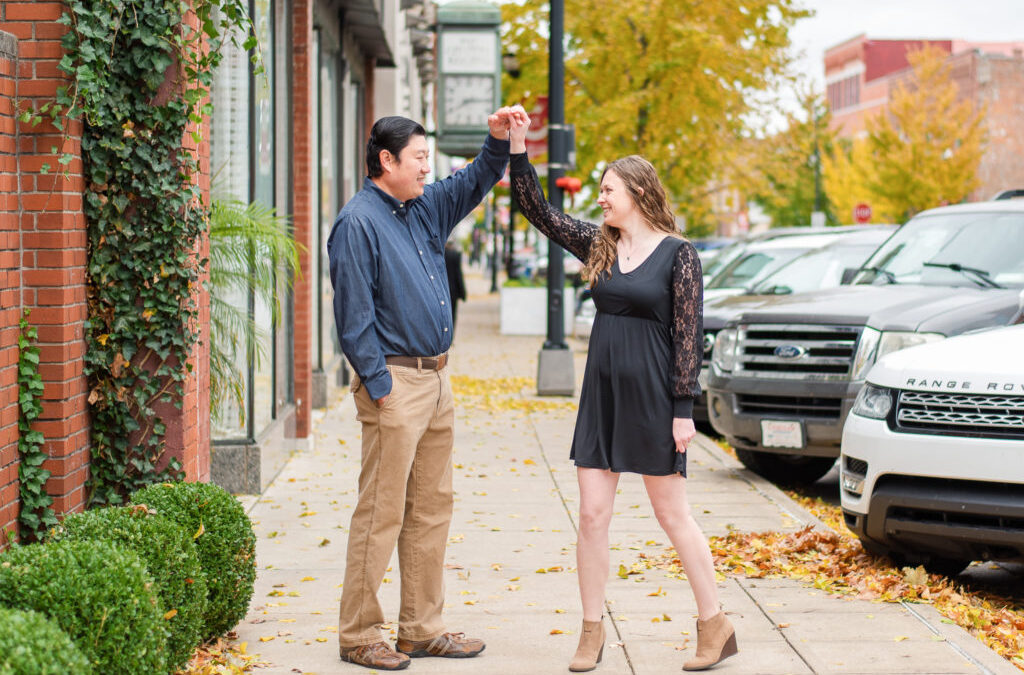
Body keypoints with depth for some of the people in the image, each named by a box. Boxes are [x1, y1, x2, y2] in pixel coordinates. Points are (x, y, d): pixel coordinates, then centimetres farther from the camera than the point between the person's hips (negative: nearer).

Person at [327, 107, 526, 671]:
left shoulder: (425, 207, 14)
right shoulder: (359, 222, -11)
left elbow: (475, 183, 27)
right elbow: (354, 316, -14)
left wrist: (499, 140, 9)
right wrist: (379, 384, -16)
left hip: (437, 379, 9)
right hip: (395, 382, -9)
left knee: (431, 508, 11)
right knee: (381, 513, -6)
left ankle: (422, 629, 19)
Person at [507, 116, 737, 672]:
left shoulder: (677, 254, -6)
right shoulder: (599, 246, 9)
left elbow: (688, 335, -9)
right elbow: (535, 209, 10)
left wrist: (683, 409, -13)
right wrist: (517, 146, 0)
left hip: (652, 398, -5)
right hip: (601, 396, 5)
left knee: (672, 515, 3)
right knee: (592, 515, 4)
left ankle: (714, 626, 16)